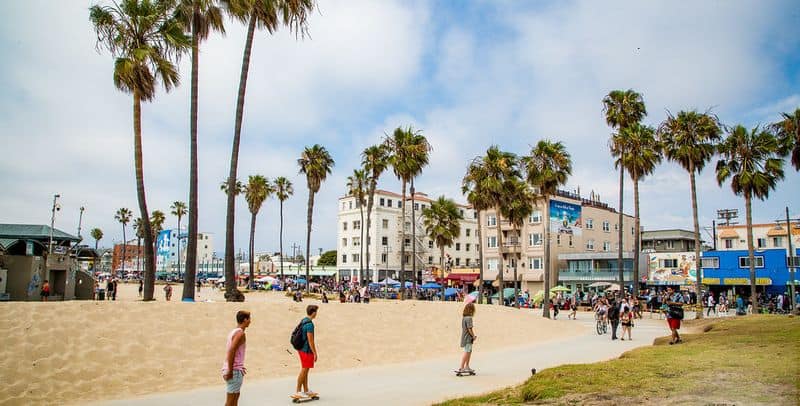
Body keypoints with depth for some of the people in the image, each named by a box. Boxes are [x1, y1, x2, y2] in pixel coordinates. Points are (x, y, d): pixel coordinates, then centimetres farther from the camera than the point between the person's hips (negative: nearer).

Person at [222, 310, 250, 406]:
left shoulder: (233, 331, 12)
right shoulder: (240, 333, -16)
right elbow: (231, 351, -23)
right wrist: (230, 371, -22)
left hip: (234, 368, 9)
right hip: (235, 370, -9)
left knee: (236, 396, 18)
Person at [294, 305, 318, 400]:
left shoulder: (303, 321, 8)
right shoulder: (309, 324, -20)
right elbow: (310, 340, -21)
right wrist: (315, 353, -15)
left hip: (302, 349, 9)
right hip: (307, 350, -9)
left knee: (305, 370, 14)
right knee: (304, 371, -2)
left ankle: (306, 391, 21)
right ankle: (298, 392, 4)